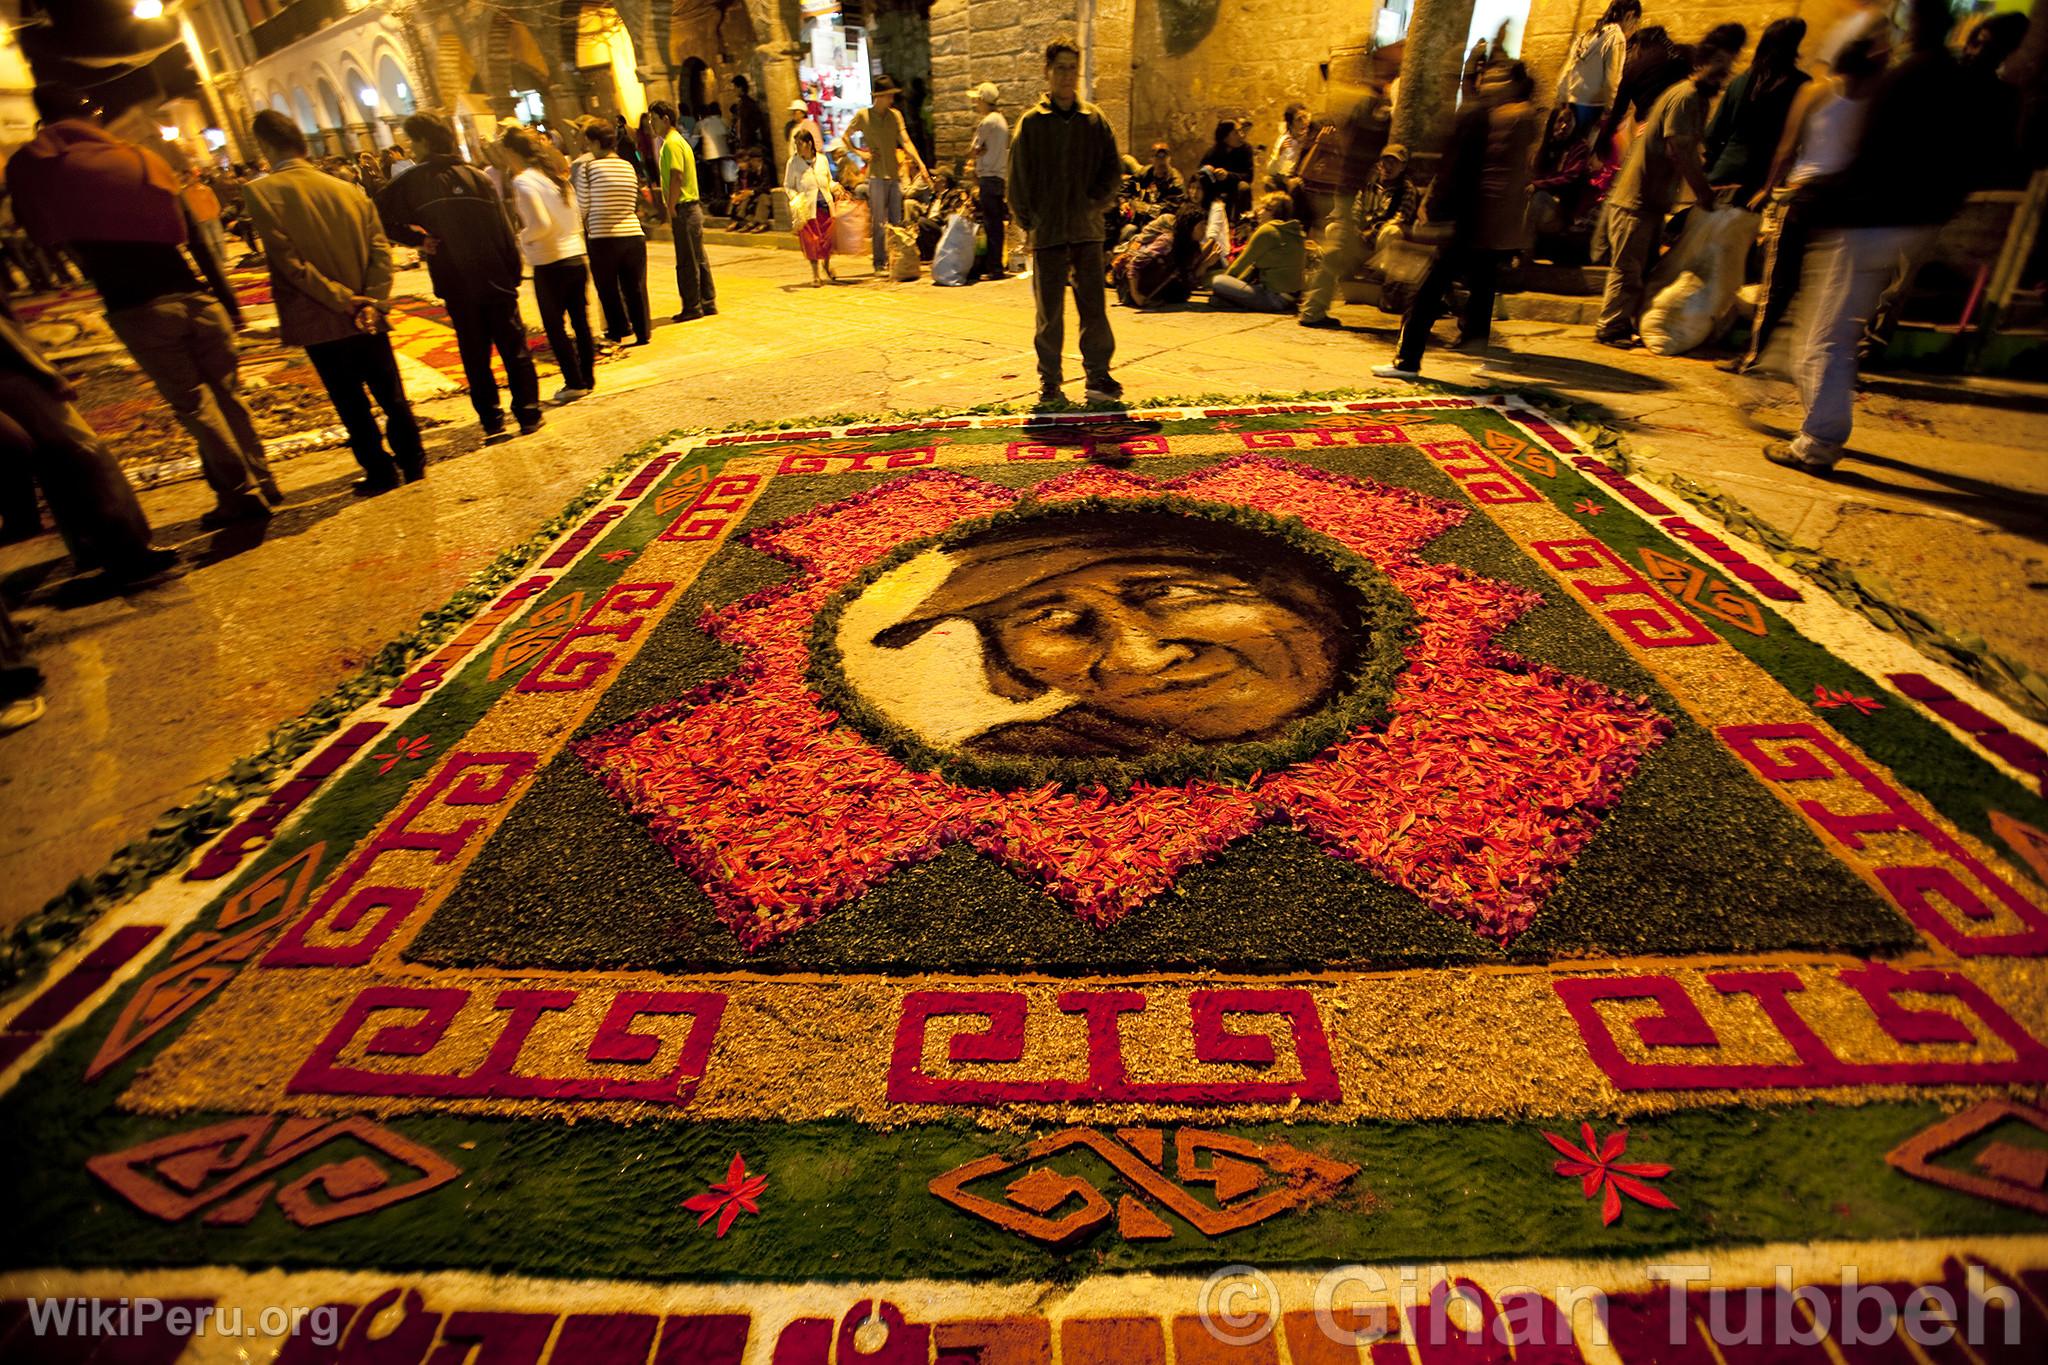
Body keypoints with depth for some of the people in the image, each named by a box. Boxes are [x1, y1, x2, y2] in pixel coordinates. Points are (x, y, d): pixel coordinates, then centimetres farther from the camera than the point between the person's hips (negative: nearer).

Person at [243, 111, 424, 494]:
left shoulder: (262, 193, -8)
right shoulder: (348, 190, 3)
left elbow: (289, 261, -16)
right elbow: (380, 247, -4)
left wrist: (341, 300, -11)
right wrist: (372, 301, -9)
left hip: (320, 322, -3)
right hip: (367, 318, 3)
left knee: (353, 405, 7)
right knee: (392, 395, 13)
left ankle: (381, 474, 13)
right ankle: (413, 464, 20)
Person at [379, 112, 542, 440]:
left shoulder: (410, 183, -2)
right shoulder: (477, 177, 0)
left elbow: (382, 218, -11)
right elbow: (505, 231, -4)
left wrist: (416, 238, -2)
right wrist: (513, 274, 2)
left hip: (456, 286, 0)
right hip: (497, 279, 0)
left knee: (475, 356, 9)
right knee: (515, 350, 7)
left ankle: (492, 423, 9)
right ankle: (528, 414, 6)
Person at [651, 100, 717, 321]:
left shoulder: (672, 143, -12)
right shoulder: (677, 140, 19)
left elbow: (676, 178, -21)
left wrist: (670, 209, -16)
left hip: (683, 210, -10)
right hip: (691, 208, 10)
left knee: (687, 262, -4)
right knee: (698, 259, 12)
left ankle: (692, 307, 0)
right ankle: (707, 303, 18)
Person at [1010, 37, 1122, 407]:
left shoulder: (1094, 120, 9)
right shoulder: (1032, 122, 4)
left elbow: (1113, 168, 10)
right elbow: (1018, 178, 3)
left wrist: (1095, 203, -3)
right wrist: (1028, 220, -4)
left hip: (1087, 230, 2)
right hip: (1048, 233, -1)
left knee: (1094, 307, 2)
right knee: (1050, 312, 2)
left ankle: (1099, 377, 11)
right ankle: (1050, 382, 12)